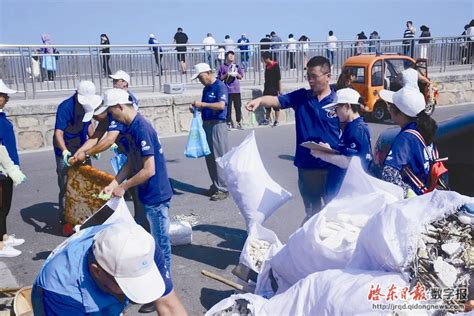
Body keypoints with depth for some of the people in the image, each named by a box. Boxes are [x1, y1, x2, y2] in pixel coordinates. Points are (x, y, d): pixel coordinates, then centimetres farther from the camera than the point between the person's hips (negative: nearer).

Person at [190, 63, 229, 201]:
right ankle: (215, 185, 22)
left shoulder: (220, 86, -10)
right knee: (209, 157, 11)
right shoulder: (206, 88, 15)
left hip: (218, 125, -8)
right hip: (206, 124, 8)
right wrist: (196, 107, 4)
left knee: (219, 157, -5)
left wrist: (202, 104, -22)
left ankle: (223, 189, 0)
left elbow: (221, 105, -22)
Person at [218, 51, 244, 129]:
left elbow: (241, 77, 14)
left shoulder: (237, 66, 13)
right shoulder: (223, 67, 4)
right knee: (228, 107, -2)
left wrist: (237, 74, -5)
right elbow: (220, 78, 3)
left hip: (236, 90, 3)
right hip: (227, 90, -3)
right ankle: (229, 122, 4)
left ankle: (239, 122, 8)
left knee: (238, 107, 2)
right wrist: (226, 74, -12)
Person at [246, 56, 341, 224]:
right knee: (312, 212, 18)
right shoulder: (301, 97, 2)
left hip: (333, 167, -2)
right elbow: (277, 100, -12)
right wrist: (260, 100, -31)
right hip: (307, 165, 2)